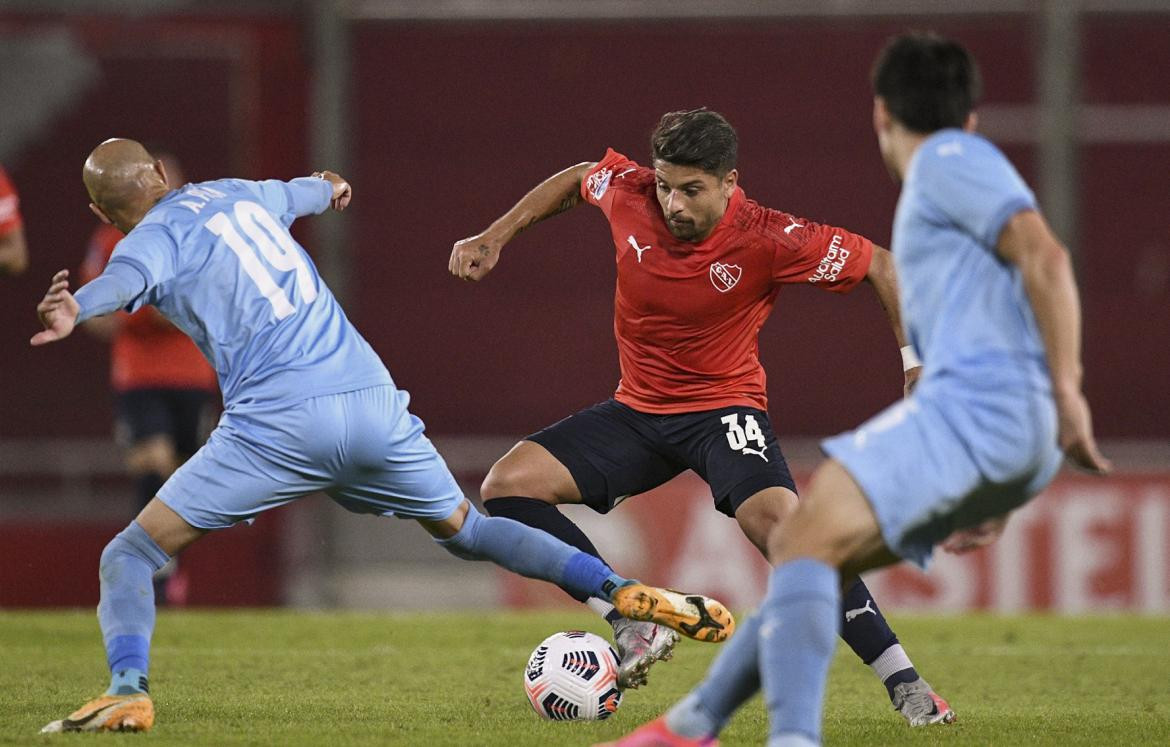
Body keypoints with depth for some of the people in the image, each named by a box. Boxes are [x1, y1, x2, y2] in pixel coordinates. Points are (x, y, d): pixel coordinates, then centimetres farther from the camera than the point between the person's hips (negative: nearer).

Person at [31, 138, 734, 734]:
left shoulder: (155, 236, 4)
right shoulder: (237, 195, 22)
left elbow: (129, 278, -22)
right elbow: (293, 193, 46)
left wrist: (76, 309, -44)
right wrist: (327, 188, 70)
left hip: (276, 425, -6)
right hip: (373, 400, 6)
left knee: (130, 557, 4)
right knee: (467, 532, 26)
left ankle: (129, 690, -18)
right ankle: (624, 591, 16)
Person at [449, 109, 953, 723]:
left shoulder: (769, 240, -23)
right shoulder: (628, 191, -12)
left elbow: (880, 266, -12)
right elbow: (576, 179, 13)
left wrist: (917, 364, -18)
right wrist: (495, 237, 11)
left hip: (723, 405, -5)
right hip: (636, 411, 5)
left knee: (776, 520, -33)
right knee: (507, 486, -12)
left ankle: (904, 684, -26)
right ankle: (634, 626, -9)